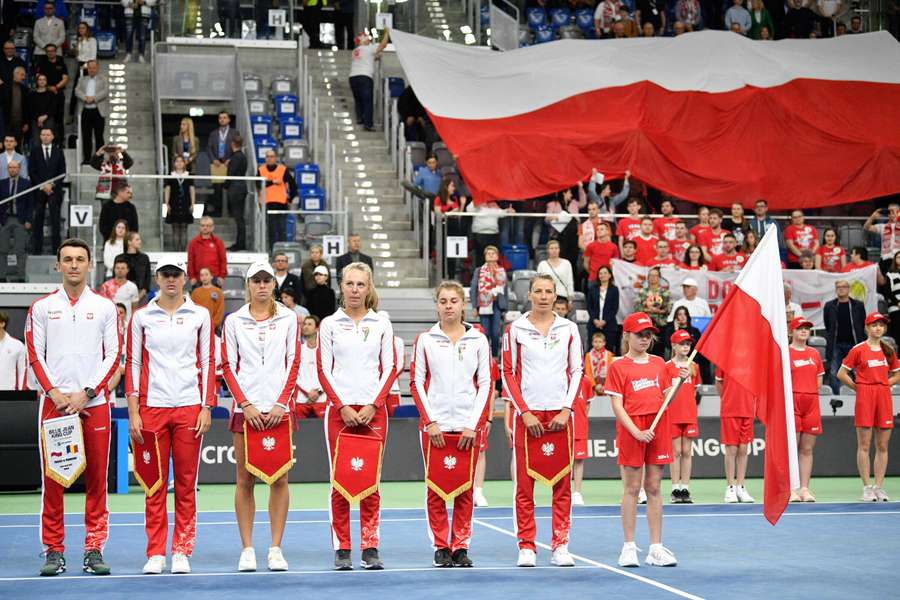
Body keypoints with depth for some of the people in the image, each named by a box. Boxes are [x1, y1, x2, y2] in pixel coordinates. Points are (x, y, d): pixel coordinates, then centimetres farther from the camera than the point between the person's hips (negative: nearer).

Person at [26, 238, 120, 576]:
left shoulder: (105, 307, 7)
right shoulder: (42, 308, 8)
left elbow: (113, 355, 3)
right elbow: (35, 355, 5)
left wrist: (86, 393, -7)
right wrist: (56, 394, -7)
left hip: (94, 403, 0)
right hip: (54, 403, 0)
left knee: (96, 479, 0)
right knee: (52, 479, 0)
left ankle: (94, 550, 6)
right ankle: (54, 551, 6)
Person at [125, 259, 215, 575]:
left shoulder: (200, 315, 7)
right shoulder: (141, 317, 6)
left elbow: (209, 363, 7)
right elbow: (132, 364, 6)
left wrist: (207, 407, -1)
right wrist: (133, 412, -1)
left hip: (189, 407, 0)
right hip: (152, 406, 0)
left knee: (186, 483, 1)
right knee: (154, 483, 2)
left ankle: (182, 552, 8)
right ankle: (155, 554, 7)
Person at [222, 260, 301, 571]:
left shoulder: (288, 318, 8)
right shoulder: (234, 321, 7)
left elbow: (294, 363, 5)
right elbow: (228, 366, 5)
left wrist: (281, 403, -6)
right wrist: (246, 404, -7)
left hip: (279, 408, 0)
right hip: (245, 408, 0)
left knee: (279, 478, -1)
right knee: (245, 479, 0)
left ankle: (276, 549, 4)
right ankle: (247, 549, 5)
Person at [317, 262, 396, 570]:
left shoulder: (382, 324, 7)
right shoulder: (329, 324, 5)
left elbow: (389, 369, 5)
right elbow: (323, 371, 2)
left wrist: (372, 406, -6)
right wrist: (343, 407, -8)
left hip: (373, 410, 1)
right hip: (339, 409, -1)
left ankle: (370, 548, 5)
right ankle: (342, 550, 4)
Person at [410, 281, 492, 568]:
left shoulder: (478, 340, 7)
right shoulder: (425, 339, 5)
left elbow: (485, 384, 5)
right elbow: (416, 383, 3)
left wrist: (473, 424, -3)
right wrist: (430, 421, -6)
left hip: (468, 426, 1)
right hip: (435, 424, -1)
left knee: (465, 488, 2)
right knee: (436, 488, 1)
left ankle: (461, 546, 11)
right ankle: (440, 547, 9)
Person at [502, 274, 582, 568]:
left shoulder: (568, 328, 7)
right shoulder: (515, 329, 2)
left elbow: (576, 370, 8)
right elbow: (507, 374, 2)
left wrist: (566, 410, -3)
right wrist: (525, 412, -6)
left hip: (560, 414, 1)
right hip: (527, 413, -1)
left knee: (562, 483, 1)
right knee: (524, 484, -1)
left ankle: (560, 546, 7)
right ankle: (526, 547, 5)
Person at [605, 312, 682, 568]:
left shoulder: (658, 363, 12)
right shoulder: (618, 367, -1)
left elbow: (665, 398, 17)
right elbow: (617, 405, -6)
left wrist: (679, 382, -1)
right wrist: (636, 431, -16)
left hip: (658, 430, 4)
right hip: (631, 431, -4)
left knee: (654, 488, 6)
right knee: (632, 488, 0)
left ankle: (656, 548, 9)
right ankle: (629, 547, 7)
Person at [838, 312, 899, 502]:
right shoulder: (858, 349, -1)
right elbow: (841, 374, 1)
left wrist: (884, 385, 5)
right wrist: (857, 387, -1)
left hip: (884, 397, 4)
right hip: (864, 398, -4)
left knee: (883, 445, 4)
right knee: (864, 445, -3)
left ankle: (879, 487, 9)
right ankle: (867, 488, 0)